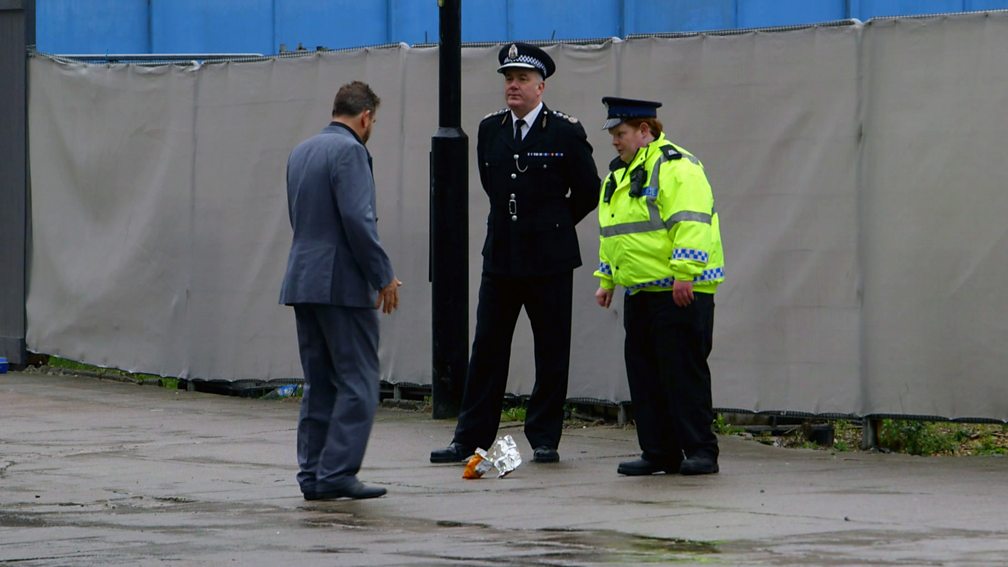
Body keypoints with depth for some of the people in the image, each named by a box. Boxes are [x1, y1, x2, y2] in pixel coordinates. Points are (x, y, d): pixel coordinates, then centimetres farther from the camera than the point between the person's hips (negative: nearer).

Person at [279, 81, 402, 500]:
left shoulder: (301, 152, 16)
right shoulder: (349, 151, -11)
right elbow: (358, 219, -19)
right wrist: (384, 277, -11)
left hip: (303, 281, 9)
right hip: (342, 283, -9)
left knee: (320, 384, 12)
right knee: (358, 383, -5)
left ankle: (313, 474, 10)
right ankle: (337, 473, -9)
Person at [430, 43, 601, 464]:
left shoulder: (565, 132, -4)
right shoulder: (490, 129, 8)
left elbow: (588, 192, 4)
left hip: (549, 259, -4)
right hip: (501, 256, 4)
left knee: (551, 352, 2)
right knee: (487, 350, 3)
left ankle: (544, 439, 10)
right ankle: (470, 439, 6)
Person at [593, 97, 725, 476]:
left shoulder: (675, 166, -12)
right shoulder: (619, 174, 19)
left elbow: (692, 224, -20)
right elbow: (611, 233, 27)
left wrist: (684, 274, -25)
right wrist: (606, 280, 24)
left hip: (680, 293, -9)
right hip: (639, 293, 9)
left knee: (684, 372, -8)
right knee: (644, 373, 8)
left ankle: (701, 451, -3)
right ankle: (659, 453, 13)